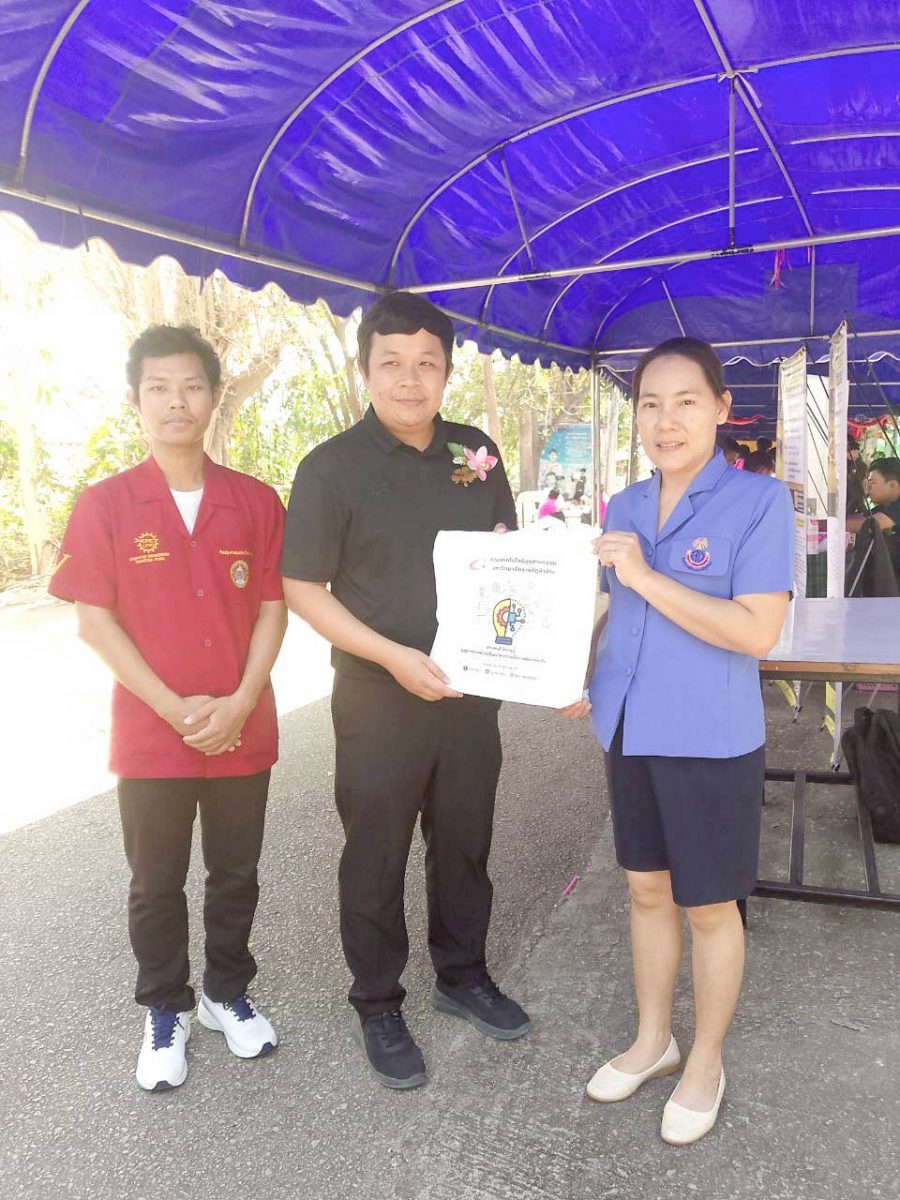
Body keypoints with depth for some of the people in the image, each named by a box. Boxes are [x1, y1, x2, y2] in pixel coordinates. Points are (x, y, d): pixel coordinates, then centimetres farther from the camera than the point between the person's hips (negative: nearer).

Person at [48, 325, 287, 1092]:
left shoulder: (256, 501, -1)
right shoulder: (106, 504, -5)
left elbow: (273, 607, 0)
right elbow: (93, 619, -7)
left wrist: (240, 703, -12)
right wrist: (173, 708, -14)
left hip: (243, 730, 2)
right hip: (150, 734, -1)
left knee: (236, 875, 15)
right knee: (156, 884, 13)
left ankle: (229, 993, 37)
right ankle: (164, 1010, 34)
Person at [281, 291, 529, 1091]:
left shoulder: (476, 454, 3)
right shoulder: (334, 466, -10)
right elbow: (301, 589, -11)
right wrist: (395, 657, -20)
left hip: (471, 689, 4)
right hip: (380, 697, -4)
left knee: (465, 843, 18)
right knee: (376, 858, 10)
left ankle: (463, 976, 39)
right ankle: (378, 1008, 29)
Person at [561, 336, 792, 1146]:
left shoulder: (759, 501, -13)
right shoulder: (625, 506, 5)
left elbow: (757, 632, -21)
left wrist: (645, 576, -24)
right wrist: (580, 679, 0)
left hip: (710, 741, -5)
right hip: (630, 732, 6)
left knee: (708, 907, 11)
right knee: (646, 892, 19)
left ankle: (706, 1064, 34)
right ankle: (652, 1041, 40)